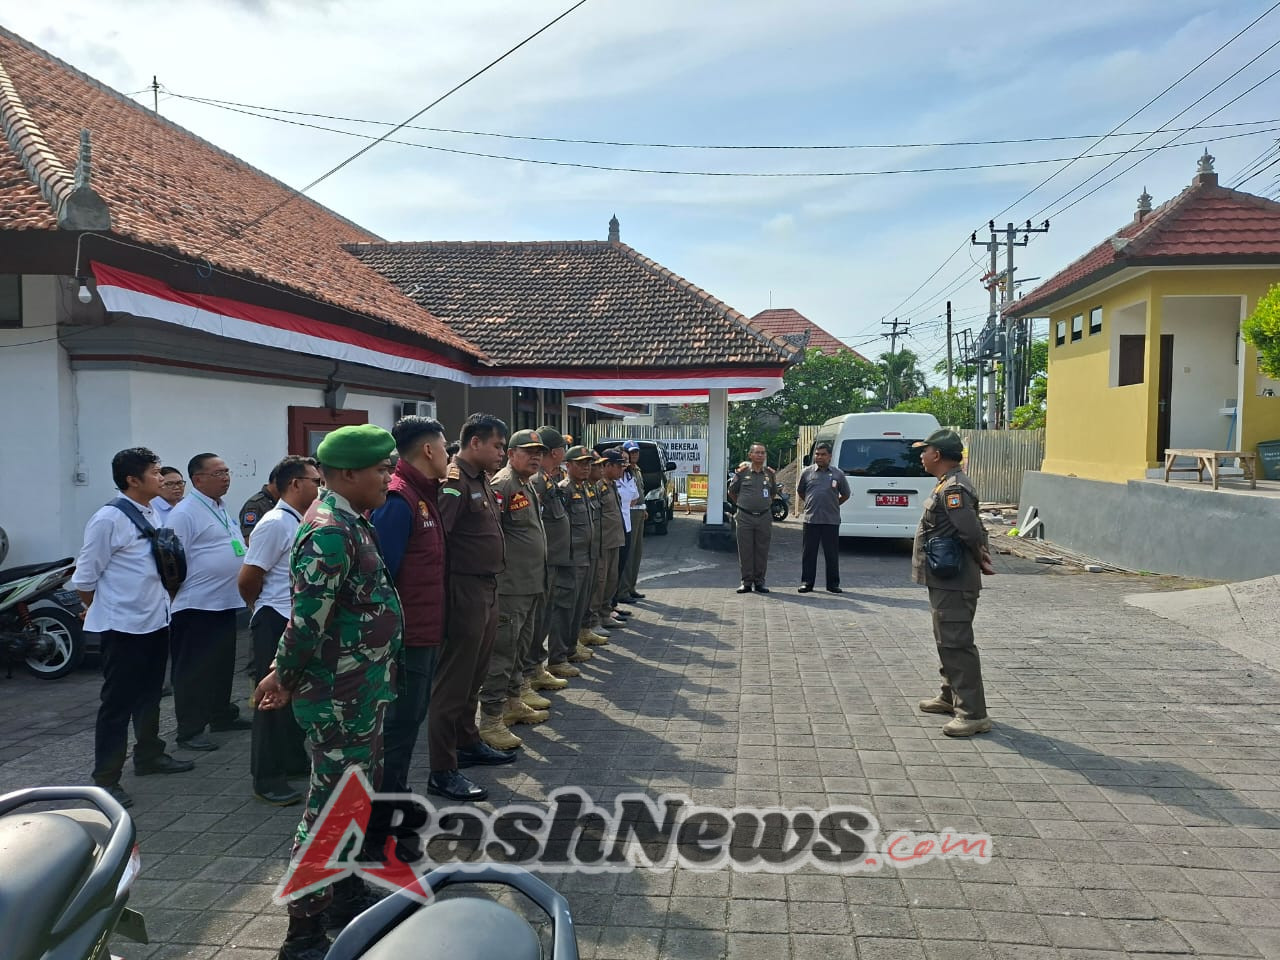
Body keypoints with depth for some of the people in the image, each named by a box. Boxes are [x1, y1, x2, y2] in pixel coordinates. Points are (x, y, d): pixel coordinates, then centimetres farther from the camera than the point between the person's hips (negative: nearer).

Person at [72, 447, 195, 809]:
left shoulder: (152, 514, 7)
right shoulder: (109, 518, -16)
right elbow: (85, 575, -11)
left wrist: (164, 599, 14)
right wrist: (98, 612, 2)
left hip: (155, 621, 8)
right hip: (123, 626, -8)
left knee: (149, 694, 20)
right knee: (118, 702, 1)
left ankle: (148, 755, 36)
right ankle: (106, 779, 12)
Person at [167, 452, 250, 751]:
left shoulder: (222, 509, 14)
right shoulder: (185, 512, -13)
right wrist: (176, 597, -17)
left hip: (226, 603, 9)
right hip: (197, 605, -9)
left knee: (223, 665, 18)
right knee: (194, 670, 0)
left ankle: (222, 715, 32)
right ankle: (190, 731, 7)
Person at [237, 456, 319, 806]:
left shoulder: (303, 522, 10)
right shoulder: (274, 523, -16)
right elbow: (247, 581, -16)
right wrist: (267, 609, 0)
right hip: (277, 624, -8)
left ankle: (294, 759, 33)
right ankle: (267, 778, 11)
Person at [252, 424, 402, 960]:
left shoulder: (350, 523, 9)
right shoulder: (329, 532, -23)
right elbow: (307, 620, -24)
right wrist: (284, 679, -9)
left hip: (363, 692, 10)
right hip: (341, 698, -10)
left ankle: (347, 894, 37)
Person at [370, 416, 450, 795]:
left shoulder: (424, 495, 12)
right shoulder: (397, 498, -19)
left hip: (425, 630, 10)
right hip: (406, 634, -10)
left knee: (412, 716, 19)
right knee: (400, 721, 0)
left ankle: (396, 791, 33)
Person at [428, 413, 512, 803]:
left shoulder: (482, 479, 14)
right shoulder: (454, 481, -17)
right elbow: (436, 538, -26)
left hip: (487, 589, 10)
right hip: (465, 591, -10)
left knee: (474, 676, 22)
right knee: (453, 682, -2)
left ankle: (467, 742, 38)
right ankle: (442, 771, 7)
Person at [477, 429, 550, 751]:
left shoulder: (529, 486, 17)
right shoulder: (502, 485, -14)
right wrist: (497, 574, -20)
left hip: (532, 585, 10)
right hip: (510, 587, -10)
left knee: (520, 648, 19)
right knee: (502, 651, -6)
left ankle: (513, 702, 32)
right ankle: (491, 719, 0)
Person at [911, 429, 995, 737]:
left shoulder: (953, 488, -20)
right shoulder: (950, 484, 14)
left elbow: (970, 532, -26)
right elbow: (976, 529, 20)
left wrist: (979, 560, -10)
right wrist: (982, 555, 12)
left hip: (953, 583, -11)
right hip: (945, 580, 11)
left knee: (957, 643, -8)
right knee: (947, 641, 21)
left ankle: (973, 714, -4)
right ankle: (951, 696, 34)